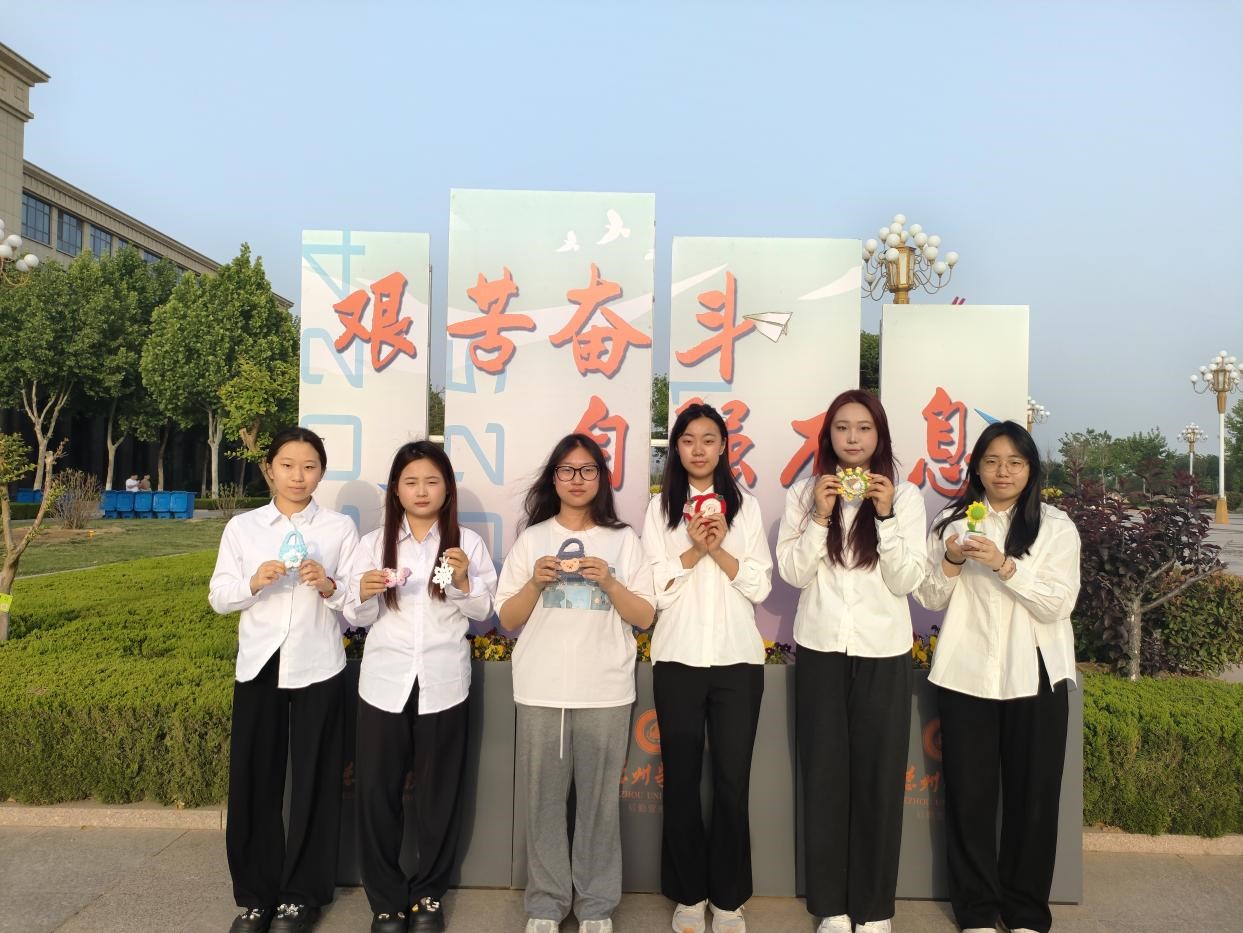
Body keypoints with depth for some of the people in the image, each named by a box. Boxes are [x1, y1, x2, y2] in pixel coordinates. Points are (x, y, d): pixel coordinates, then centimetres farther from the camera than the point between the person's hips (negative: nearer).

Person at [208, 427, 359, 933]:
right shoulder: (241, 527, 6)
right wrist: (253, 583, -14)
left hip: (317, 667, -1)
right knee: (254, 780, 7)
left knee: (313, 781, 6)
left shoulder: (340, 527, 1)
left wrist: (329, 588, -20)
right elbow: (218, 598, 5)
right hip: (259, 665, 2)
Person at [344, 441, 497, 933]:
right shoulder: (373, 543, 5)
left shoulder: (467, 542, 1)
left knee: (438, 793, 9)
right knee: (376, 792, 4)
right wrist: (364, 593, -16)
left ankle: (428, 893, 27)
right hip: (384, 681, 1)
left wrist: (465, 582, -17)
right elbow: (357, 617, 5)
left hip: (443, 683, -1)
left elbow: (484, 612, 1)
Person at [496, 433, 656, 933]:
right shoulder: (531, 538, 8)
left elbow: (644, 617, 3)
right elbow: (507, 619, 7)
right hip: (541, 690, 1)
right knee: (544, 798, 5)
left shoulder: (623, 539, 6)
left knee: (599, 799, 3)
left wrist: (608, 582, -12)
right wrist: (536, 582, -10)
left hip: (605, 691, -1)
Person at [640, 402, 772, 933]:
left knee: (733, 782, 3)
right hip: (678, 660, 0)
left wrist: (719, 549, -13)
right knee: (681, 780, 6)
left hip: (738, 660, 0)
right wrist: (695, 549, -14)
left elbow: (760, 586, 0)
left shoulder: (747, 507, 7)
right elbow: (655, 589, -2)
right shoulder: (660, 508, 5)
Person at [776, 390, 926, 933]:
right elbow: (793, 573, -4)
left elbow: (906, 581, -6)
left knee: (879, 776, 4)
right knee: (824, 774, 4)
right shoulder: (804, 493, 2)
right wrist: (820, 516, -16)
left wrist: (886, 516, -17)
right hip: (820, 648, 0)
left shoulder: (905, 496, 1)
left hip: (884, 652, 0)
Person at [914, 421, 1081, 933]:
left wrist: (1004, 564, -23)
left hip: (1035, 676, -1)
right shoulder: (951, 521, 4)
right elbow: (930, 598, 3)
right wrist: (950, 562, -16)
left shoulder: (1057, 526, -1)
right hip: (966, 674, 1)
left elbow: (1056, 604, -10)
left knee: (1033, 795, 8)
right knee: (968, 794, 5)